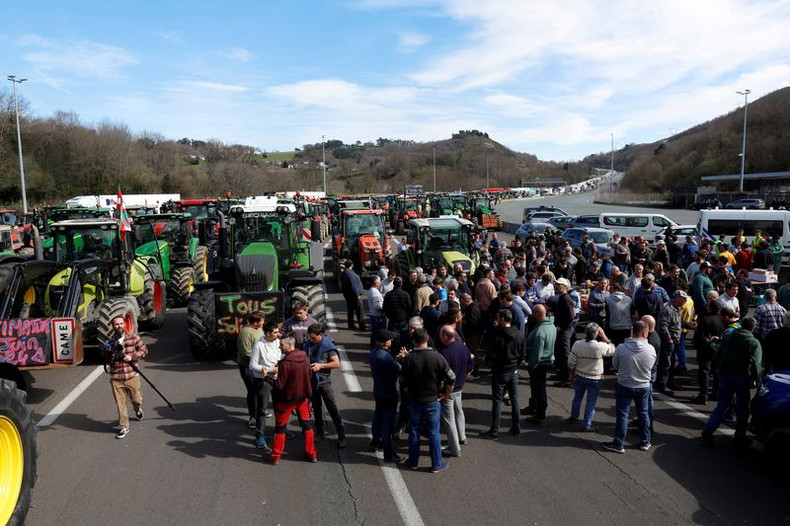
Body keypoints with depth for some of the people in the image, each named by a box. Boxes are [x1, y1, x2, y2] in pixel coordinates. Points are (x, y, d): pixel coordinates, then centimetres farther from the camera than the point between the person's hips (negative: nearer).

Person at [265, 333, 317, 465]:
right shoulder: (304, 357, -6)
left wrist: (266, 377, -7)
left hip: (287, 399, -5)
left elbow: (279, 385, -21)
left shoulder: (285, 363, -25)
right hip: (303, 397, 5)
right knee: (307, 424, 18)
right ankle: (311, 454, 25)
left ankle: (276, 457, 21)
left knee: (280, 427, 12)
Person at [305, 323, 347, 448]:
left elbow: (337, 364, -15)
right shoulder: (308, 344, 1)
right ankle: (319, 432, 29)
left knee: (332, 408, -3)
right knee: (316, 408, 16)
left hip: (324, 380, -5)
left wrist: (321, 365, -22)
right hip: (312, 380, 5)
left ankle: (341, 435, 4)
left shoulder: (328, 345, -14)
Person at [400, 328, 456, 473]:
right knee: (434, 433, 10)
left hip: (414, 401, 1)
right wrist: (445, 395, 3)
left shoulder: (409, 359, -12)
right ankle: (436, 465, 20)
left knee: (414, 431, 15)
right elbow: (451, 379, -10)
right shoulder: (437, 357, -13)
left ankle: (413, 462, 27)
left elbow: (404, 382, -6)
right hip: (432, 401, -1)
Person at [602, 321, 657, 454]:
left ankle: (618, 444, 16)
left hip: (624, 386, -2)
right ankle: (645, 442, 32)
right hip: (644, 386, 2)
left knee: (622, 414, 8)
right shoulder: (651, 349, -16)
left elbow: (614, 365, -5)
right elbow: (651, 366, 0)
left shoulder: (621, 348, -21)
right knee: (643, 413, 19)